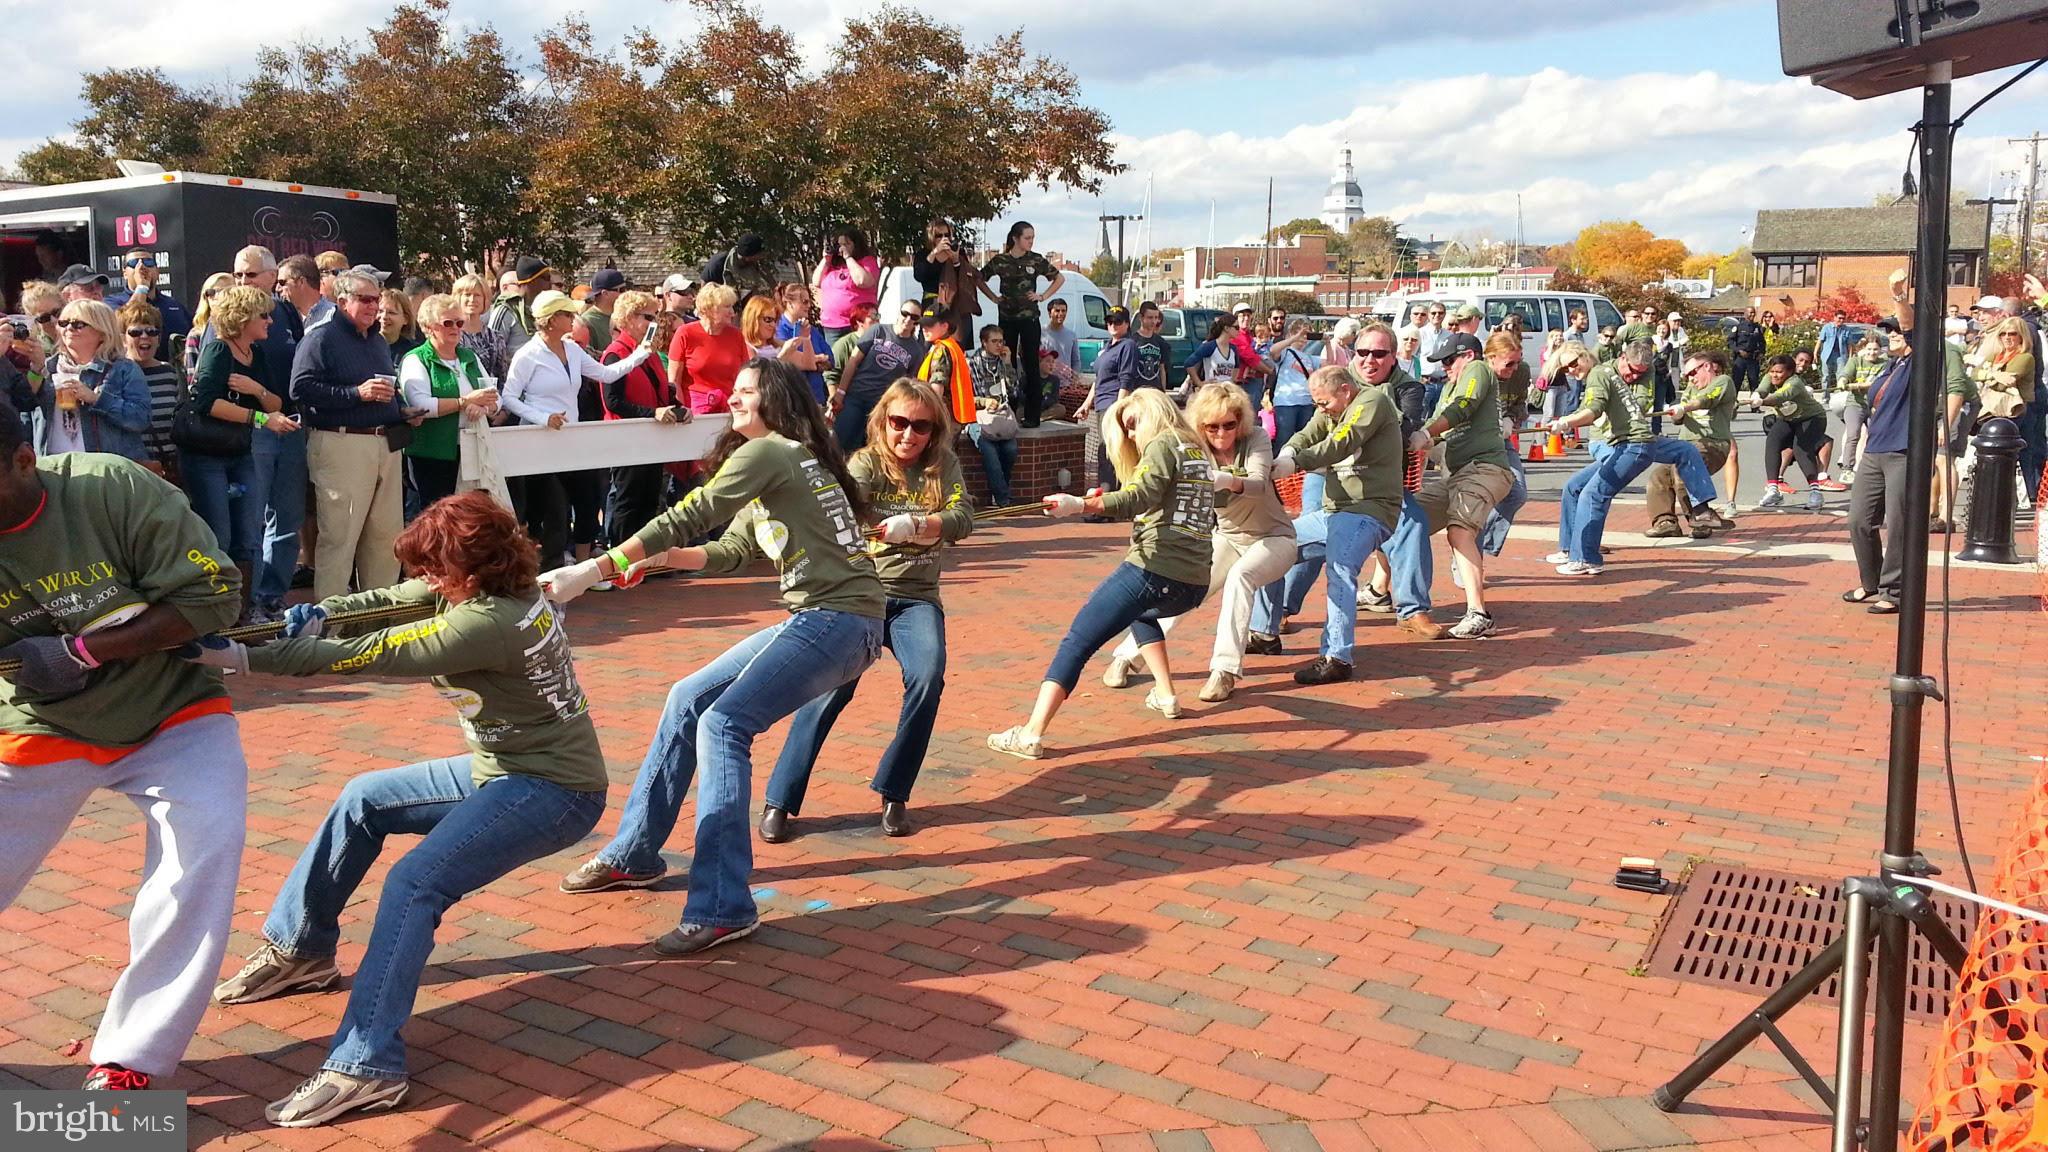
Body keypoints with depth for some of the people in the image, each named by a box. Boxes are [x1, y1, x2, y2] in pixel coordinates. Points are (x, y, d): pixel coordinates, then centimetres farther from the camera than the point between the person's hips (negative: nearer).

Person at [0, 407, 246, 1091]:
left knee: (205, 855, -20)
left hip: (172, 715, -1)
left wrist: (82, 650, -27)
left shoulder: (116, 491, -23)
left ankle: (126, 1062, -8)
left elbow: (212, 594, -22)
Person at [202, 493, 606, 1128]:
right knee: (364, 799, 16)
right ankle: (299, 950, 29)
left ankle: (364, 1068, -23)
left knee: (414, 882, -26)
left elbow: (368, 657, -24)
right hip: (508, 768, 11)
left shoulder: (484, 623, -27)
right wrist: (322, 611, -11)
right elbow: (392, 600, 8)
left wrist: (241, 657, -21)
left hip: (551, 791, -11)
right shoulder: (491, 581, 0)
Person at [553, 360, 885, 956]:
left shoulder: (770, 451, -8)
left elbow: (689, 516, -16)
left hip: (841, 619, -10)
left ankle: (722, 908, -20)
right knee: (688, 700, 11)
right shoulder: (782, 463, 21)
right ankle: (632, 855, 21)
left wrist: (593, 570, -18)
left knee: (722, 723, -20)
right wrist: (657, 558, 4)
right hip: (814, 617, 10)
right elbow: (729, 552, 19)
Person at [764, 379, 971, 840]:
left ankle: (894, 794, -6)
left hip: (916, 598, 2)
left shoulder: (943, 465, 5)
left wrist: (913, 525, -28)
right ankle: (780, 800, -12)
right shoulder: (866, 462, -1)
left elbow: (963, 518, -10)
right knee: (835, 681, -23)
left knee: (928, 677, -25)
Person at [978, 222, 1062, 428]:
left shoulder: (1036, 260, 1)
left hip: (1029, 318, -1)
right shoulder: (999, 261, 1)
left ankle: (1032, 415, 0)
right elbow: (979, 279, 15)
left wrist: (1043, 296, 2)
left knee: (1031, 365, -2)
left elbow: (1060, 278, 11)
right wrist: (993, 297, 6)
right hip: (1007, 318, 1)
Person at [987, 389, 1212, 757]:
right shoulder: (1200, 450, 21)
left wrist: (1079, 504, -33)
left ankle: (1032, 733, -19)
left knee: (1077, 642, -8)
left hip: (1153, 570, -8)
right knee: (1141, 612, 40)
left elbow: (1138, 498, -21)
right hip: (1195, 584, 9)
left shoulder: (1163, 444, -3)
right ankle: (1166, 695, 29)